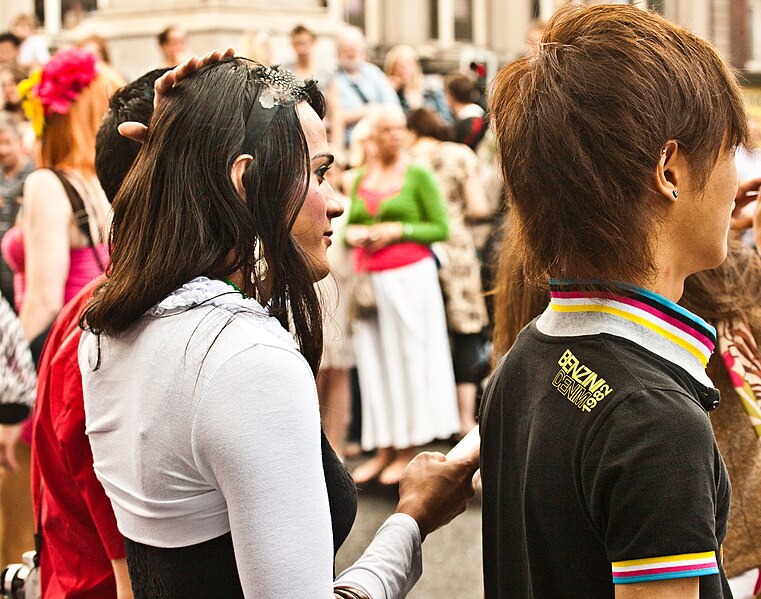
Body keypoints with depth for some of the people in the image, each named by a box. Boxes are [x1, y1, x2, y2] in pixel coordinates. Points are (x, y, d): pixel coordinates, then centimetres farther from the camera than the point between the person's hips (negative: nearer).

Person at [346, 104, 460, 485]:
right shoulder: (360, 179, 13)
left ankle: (409, 449, 6)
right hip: (368, 278, 5)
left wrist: (399, 230, -12)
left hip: (410, 275, -4)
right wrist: (352, 234, -1)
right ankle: (384, 450, 12)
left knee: (409, 356, -2)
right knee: (374, 362, 4)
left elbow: (441, 228, -2)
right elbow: (350, 224, 21)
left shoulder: (418, 174, 0)